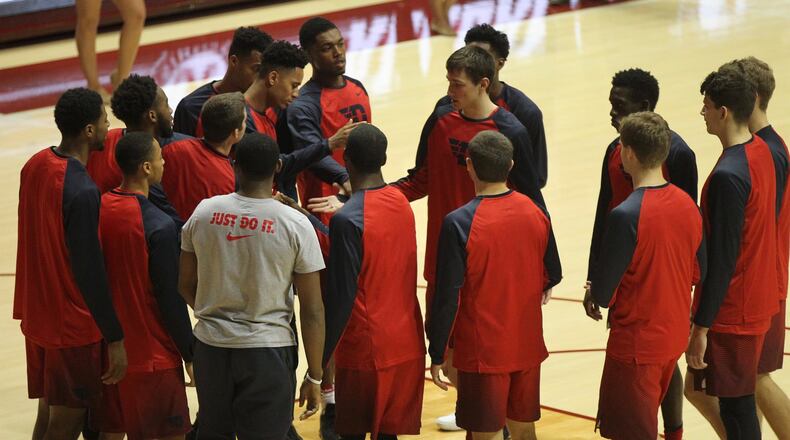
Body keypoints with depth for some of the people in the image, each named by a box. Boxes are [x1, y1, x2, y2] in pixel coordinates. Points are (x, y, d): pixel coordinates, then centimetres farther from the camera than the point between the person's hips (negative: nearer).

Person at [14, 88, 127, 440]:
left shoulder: (34, 166, 1)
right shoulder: (82, 192, -25)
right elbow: (90, 271, -23)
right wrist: (115, 339, -17)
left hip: (36, 315, 8)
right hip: (72, 326, -8)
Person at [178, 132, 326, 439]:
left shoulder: (204, 213, -3)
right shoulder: (296, 226, -11)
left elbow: (186, 286, 9)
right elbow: (312, 311, -9)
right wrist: (314, 378, 0)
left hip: (211, 345, 3)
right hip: (267, 350, -3)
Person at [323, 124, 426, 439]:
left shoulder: (347, 220, -18)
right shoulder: (401, 204, 5)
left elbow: (339, 298, -18)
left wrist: (318, 363, -12)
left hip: (364, 351, -7)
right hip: (406, 345, 7)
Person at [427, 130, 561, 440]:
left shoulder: (459, 223, -18)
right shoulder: (535, 213, -2)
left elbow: (447, 298, -16)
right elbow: (553, 275, 10)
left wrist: (437, 355, -6)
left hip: (483, 353, -5)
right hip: (528, 346, 5)